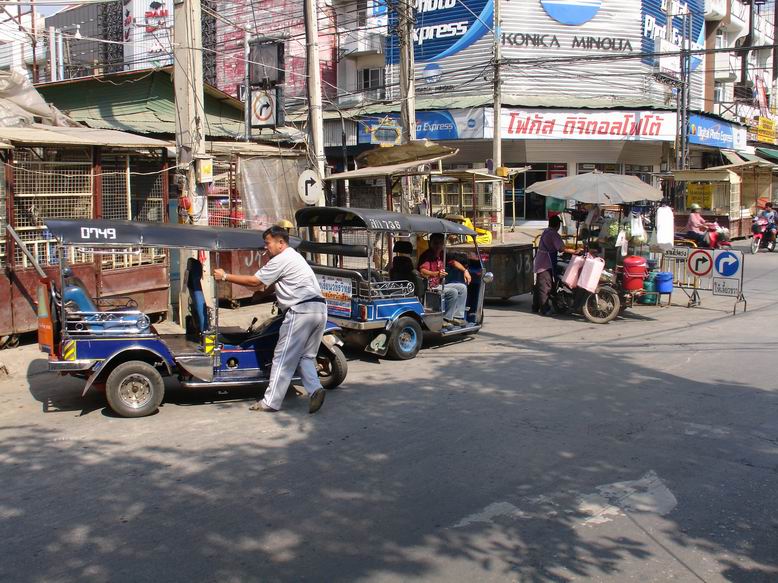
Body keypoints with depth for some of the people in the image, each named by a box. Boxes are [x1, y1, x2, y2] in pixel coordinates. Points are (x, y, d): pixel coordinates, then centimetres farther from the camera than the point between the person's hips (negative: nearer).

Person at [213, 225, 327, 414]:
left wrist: (225, 276, 1)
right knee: (306, 356, 13)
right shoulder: (294, 256, 26)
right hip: (320, 308, 10)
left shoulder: (281, 260, -5)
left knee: (283, 358, -3)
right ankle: (315, 389, -6)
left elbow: (254, 281, -6)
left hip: (301, 311, -9)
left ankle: (270, 402, 1)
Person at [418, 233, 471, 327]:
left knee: (462, 287, 11)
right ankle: (445, 319, -17)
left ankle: (458, 316, 8)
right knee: (453, 292, -25)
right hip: (429, 288, -10)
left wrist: (465, 271, 9)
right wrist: (436, 273, -49)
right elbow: (422, 271, -33)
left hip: (440, 285, 10)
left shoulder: (442, 255, 9)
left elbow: (453, 262, 21)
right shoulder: (426, 256, -17)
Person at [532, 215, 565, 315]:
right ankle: (544, 309, -7)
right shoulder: (553, 234, -16)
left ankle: (535, 307, 20)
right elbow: (562, 248, -23)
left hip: (539, 262, 10)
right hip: (546, 264, -10)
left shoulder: (545, 231, 12)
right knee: (545, 286, -8)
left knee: (539, 285, 14)